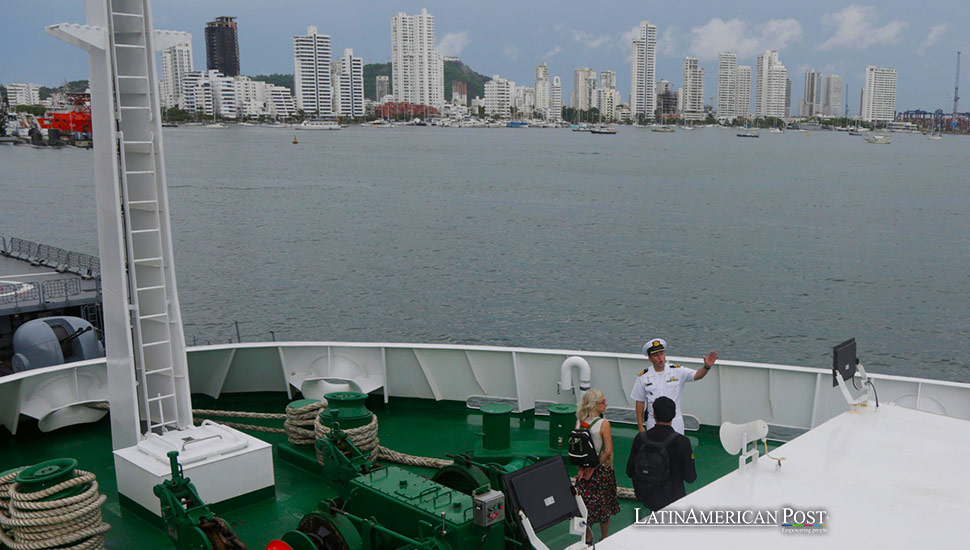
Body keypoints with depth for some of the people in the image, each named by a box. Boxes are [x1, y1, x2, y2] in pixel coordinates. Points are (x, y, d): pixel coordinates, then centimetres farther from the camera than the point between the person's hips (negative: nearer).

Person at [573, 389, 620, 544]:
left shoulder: (578, 422, -5)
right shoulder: (603, 424, -19)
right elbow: (608, 451, -20)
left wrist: (582, 467, 0)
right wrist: (594, 467, -11)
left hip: (584, 469, 4)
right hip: (602, 468, -4)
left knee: (585, 503, 14)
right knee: (604, 505, 13)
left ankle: (587, 539, 25)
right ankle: (604, 540, 27)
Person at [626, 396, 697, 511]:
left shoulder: (640, 438, -13)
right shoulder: (681, 441, -21)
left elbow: (630, 471, -4)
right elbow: (690, 478, -14)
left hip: (644, 497, 4)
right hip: (670, 499, -4)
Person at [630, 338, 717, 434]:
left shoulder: (677, 371, -3)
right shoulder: (643, 376, -3)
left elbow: (696, 375, -17)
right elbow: (639, 402, 2)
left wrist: (707, 367, -39)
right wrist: (640, 426, 1)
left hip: (675, 421, 0)